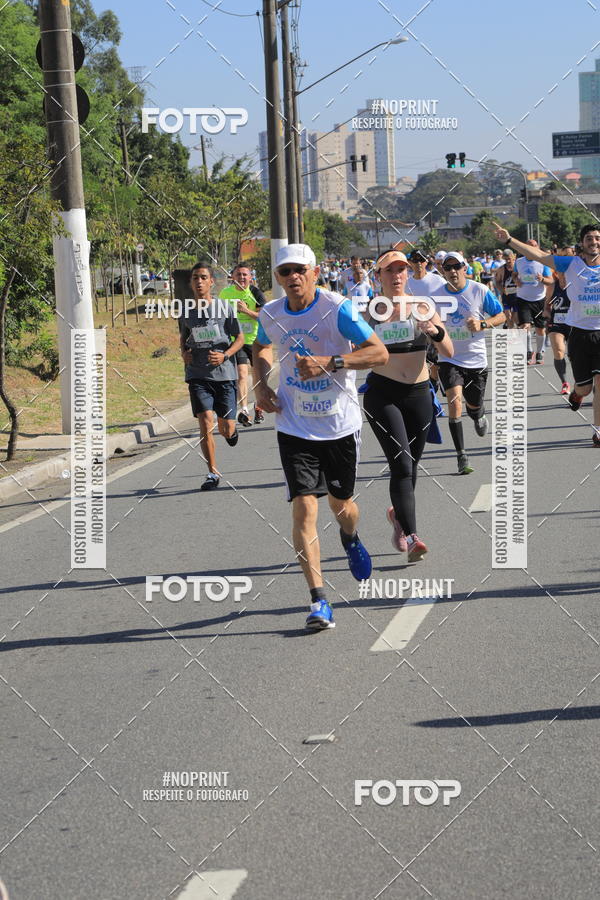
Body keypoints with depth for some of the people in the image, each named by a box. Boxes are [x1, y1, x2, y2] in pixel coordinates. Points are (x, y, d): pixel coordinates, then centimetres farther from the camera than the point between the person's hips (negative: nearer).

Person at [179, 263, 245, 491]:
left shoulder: (224, 309, -2)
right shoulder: (186, 313, 5)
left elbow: (240, 338, 4)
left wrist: (225, 355, -12)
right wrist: (184, 353, 1)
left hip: (224, 374, -1)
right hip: (198, 376, 1)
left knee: (226, 429, 2)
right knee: (206, 424, -12)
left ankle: (230, 430, 42)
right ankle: (213, 473, 1)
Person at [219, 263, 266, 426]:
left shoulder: (256, 293, -8)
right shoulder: (225, 293, 1)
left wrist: (247, 310, -25)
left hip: (256, 340, 0)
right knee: (242, 374, -15)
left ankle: (258, 406, 31)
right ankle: (244, 410, -19)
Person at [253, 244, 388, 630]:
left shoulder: (337, 308, -15)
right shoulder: (270, 315, -2)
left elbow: (379, 352, -16)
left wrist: (330, 362, -28)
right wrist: (262, 384, 4)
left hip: (340, 424, -2)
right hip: (294, 427, 2)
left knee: (340, 503, 14)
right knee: (304, 507, -11)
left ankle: (351, 539, 53)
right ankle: (319, 599, -10)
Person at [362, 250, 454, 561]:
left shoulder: (421, 307, 0)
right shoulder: (371, 311, -1)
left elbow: (449, 352, -5)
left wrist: (437, 332, -25)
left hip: (418, 393, 3)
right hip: (382, 394, -2)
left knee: (411, 465, 14)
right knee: (401, 464, -16)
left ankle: (398, 514, 42)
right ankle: (411, 537, -19)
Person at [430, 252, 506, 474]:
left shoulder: (480, 291, -6)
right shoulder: (436, 296, -4)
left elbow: (501, 316, 1)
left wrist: (483, 324, -17)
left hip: (476, 358, 1)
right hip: (449, 359, -1)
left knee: (473, 405, 14)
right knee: (454, 401, -20)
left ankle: (479, 417, 56)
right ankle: (462, 458, -16)